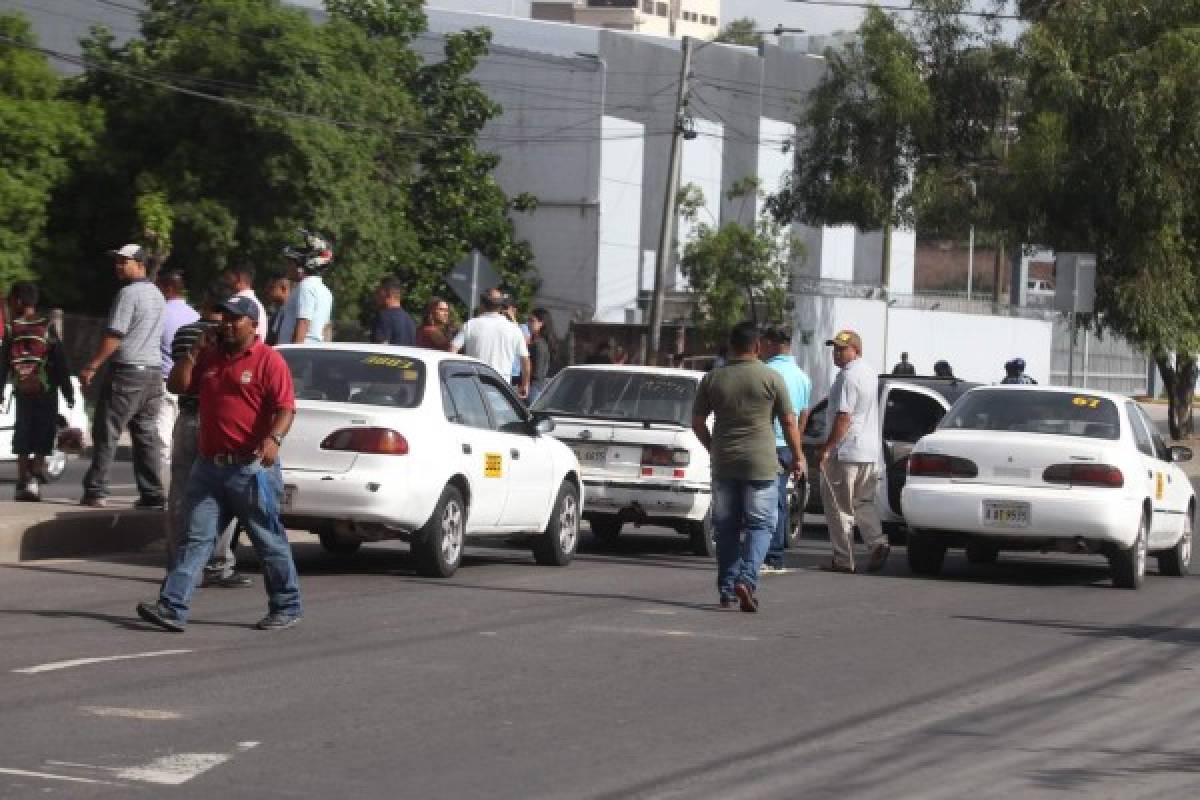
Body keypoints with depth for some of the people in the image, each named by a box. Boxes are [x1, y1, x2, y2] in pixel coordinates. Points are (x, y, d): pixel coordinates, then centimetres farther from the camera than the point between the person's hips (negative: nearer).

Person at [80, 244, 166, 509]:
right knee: (147, 434, 8)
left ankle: (96, 491, -3)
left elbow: (114, 337, -17)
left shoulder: (129, 294, -12)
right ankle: (152, 494, 4)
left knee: (106, 433, -2)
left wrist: (91, 367, -13)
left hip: (128, 371, -8)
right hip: (154, 371, 8)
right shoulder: (157, 295, 16)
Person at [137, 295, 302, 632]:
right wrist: (195, 350, 4)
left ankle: (287, 607, 16)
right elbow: (177, 385, 12)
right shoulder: (209, 357, 15)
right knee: (195, 538, -2)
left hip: (251, 468, -6)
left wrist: (273, 438, -31)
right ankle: (172, 608, -8)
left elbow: (285, 407, -14)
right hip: (209, 466, 6)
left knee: (269, 541, 4)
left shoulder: (268, 360, -7)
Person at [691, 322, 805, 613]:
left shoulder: (712, 379, 4)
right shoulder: (771, 378, -4)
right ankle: (747, 580, -17)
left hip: (723, 464, 3)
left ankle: (727, 590, 11)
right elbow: (789, 422, -2)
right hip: (761, 464, -3)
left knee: (726, 527, 10)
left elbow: (698, 422, 9)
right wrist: (797, 457, 10)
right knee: (760, 524, 2)